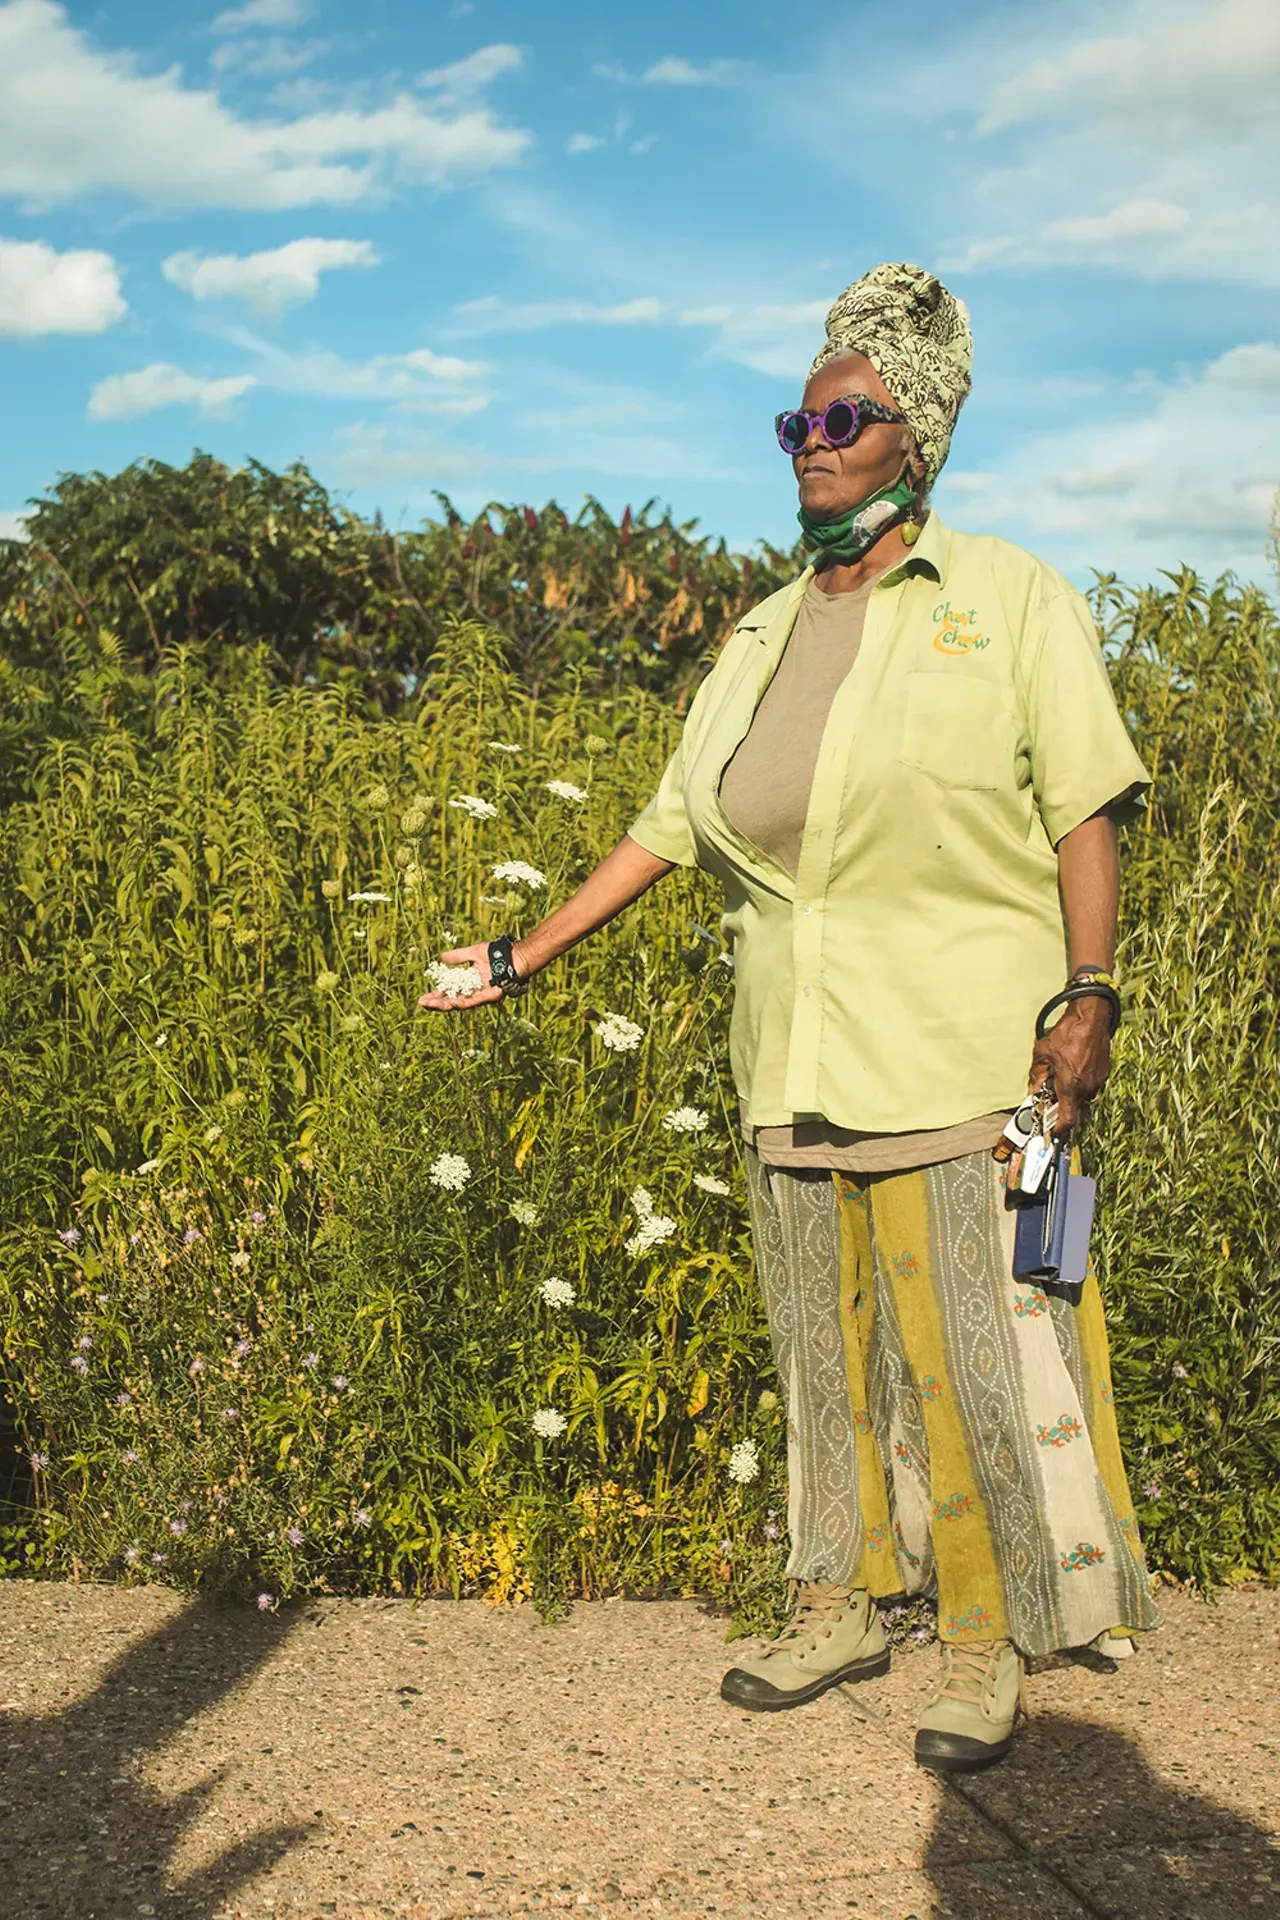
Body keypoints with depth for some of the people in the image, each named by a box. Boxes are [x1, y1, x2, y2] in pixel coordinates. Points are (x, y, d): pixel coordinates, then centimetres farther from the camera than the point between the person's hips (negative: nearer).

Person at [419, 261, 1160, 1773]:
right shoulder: (761, 639, 15)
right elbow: (669, 825, 18)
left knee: (978, 1352, -1)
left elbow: (1083, 812, -2)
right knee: (824, 1350, 12)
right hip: (794, 1070, 5)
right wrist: (528, 954, 17)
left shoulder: (1010, 598, 2)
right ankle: (838, 1607, 26)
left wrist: (1089, 996, -13)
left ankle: (986, 1649, 14)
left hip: (958, 1066, -5)